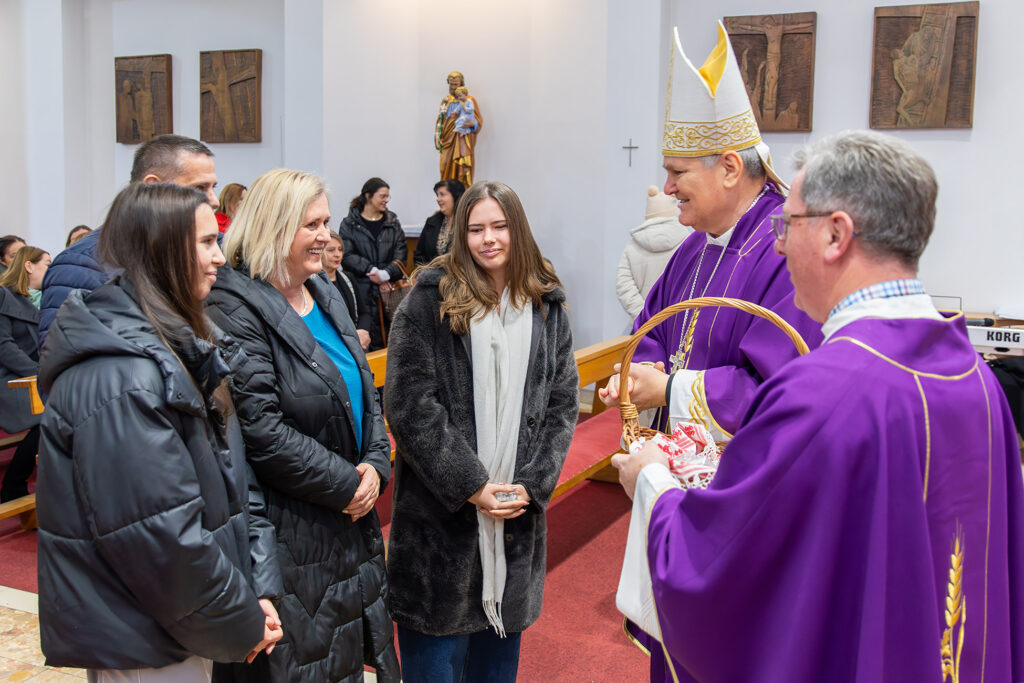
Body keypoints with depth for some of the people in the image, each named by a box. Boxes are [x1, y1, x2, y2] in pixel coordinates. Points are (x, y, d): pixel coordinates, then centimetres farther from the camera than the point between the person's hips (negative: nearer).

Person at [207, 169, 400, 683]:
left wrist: (376, 464, -3)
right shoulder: (237, 309, -17)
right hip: (290, 532, -8)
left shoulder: (326, 295, 10)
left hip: (352, 517, 8)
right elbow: (261, 431, -23)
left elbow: (363, 390, 13)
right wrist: (345, 485, -16)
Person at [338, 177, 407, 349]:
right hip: (362, 291, -3)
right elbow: (347, 256, -5)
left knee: (390, 339, 0)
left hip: (389, 290, 3)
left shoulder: (392, 222, 14)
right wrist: (372, 270, -14)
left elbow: (401, 253, 3)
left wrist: (386, 274, -13)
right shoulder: (349, 224, 4)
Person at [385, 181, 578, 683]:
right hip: (440, 511, -3)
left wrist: (533, 484, -7)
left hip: (518, 511, 3)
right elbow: (408, 403, -11)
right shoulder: (431, 298, -5)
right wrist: (470, 486, -14)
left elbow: (562, 404, 6)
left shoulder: (548, 307, 7)